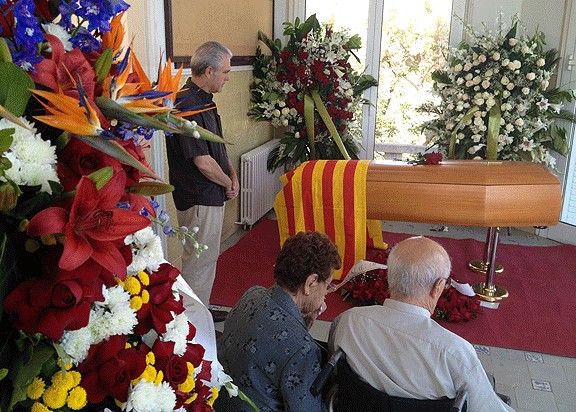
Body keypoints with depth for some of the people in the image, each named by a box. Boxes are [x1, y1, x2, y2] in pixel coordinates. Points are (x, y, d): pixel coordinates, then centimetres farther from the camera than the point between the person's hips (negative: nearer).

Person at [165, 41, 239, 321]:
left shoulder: (203, 100, 9)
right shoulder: (188, 106, -23)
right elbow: (203, 162, -25)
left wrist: (232, 173, 4)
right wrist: (228, 183, -8)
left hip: (210, 195, 10)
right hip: (199, 198, -10)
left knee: (207, 256, 20)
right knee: (199, 260, 2)